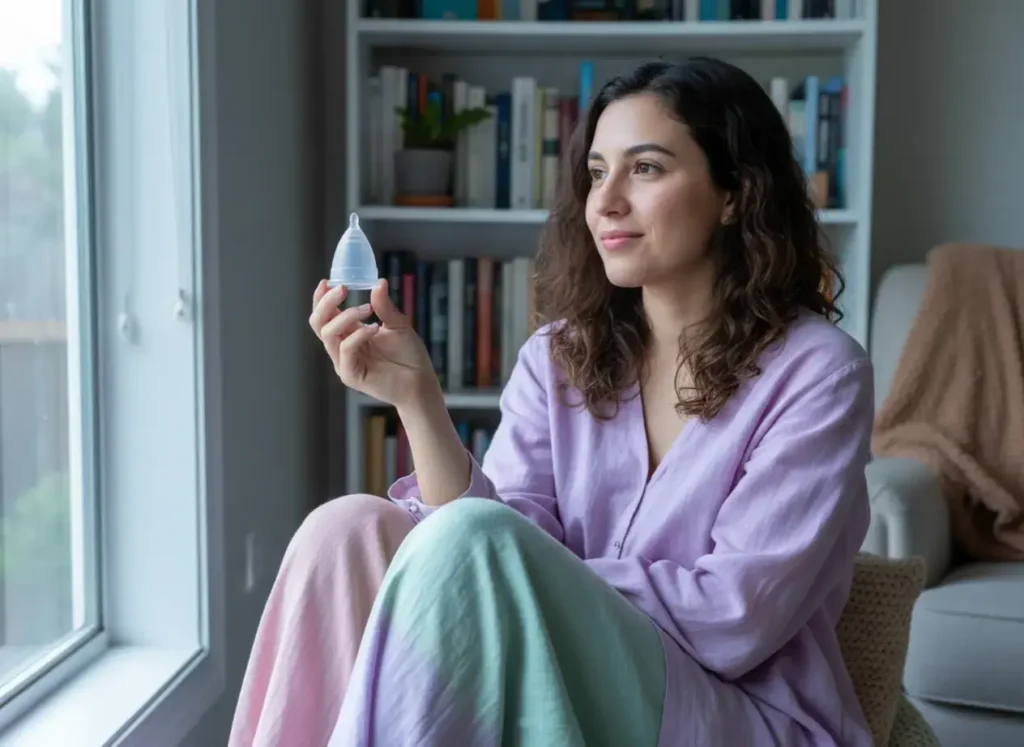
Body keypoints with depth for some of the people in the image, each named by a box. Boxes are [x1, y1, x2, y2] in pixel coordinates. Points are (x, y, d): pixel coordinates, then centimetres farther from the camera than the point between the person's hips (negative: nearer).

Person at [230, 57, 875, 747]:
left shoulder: (816, 372, -7)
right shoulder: (561, 356, 8)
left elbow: (734, 623, -14)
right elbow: (512, 560, -6)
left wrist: (548, 580, -12)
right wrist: (418, 400, -17)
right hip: (571, 687, 5)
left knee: (468, 540, -28)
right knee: (350, 528, -18)